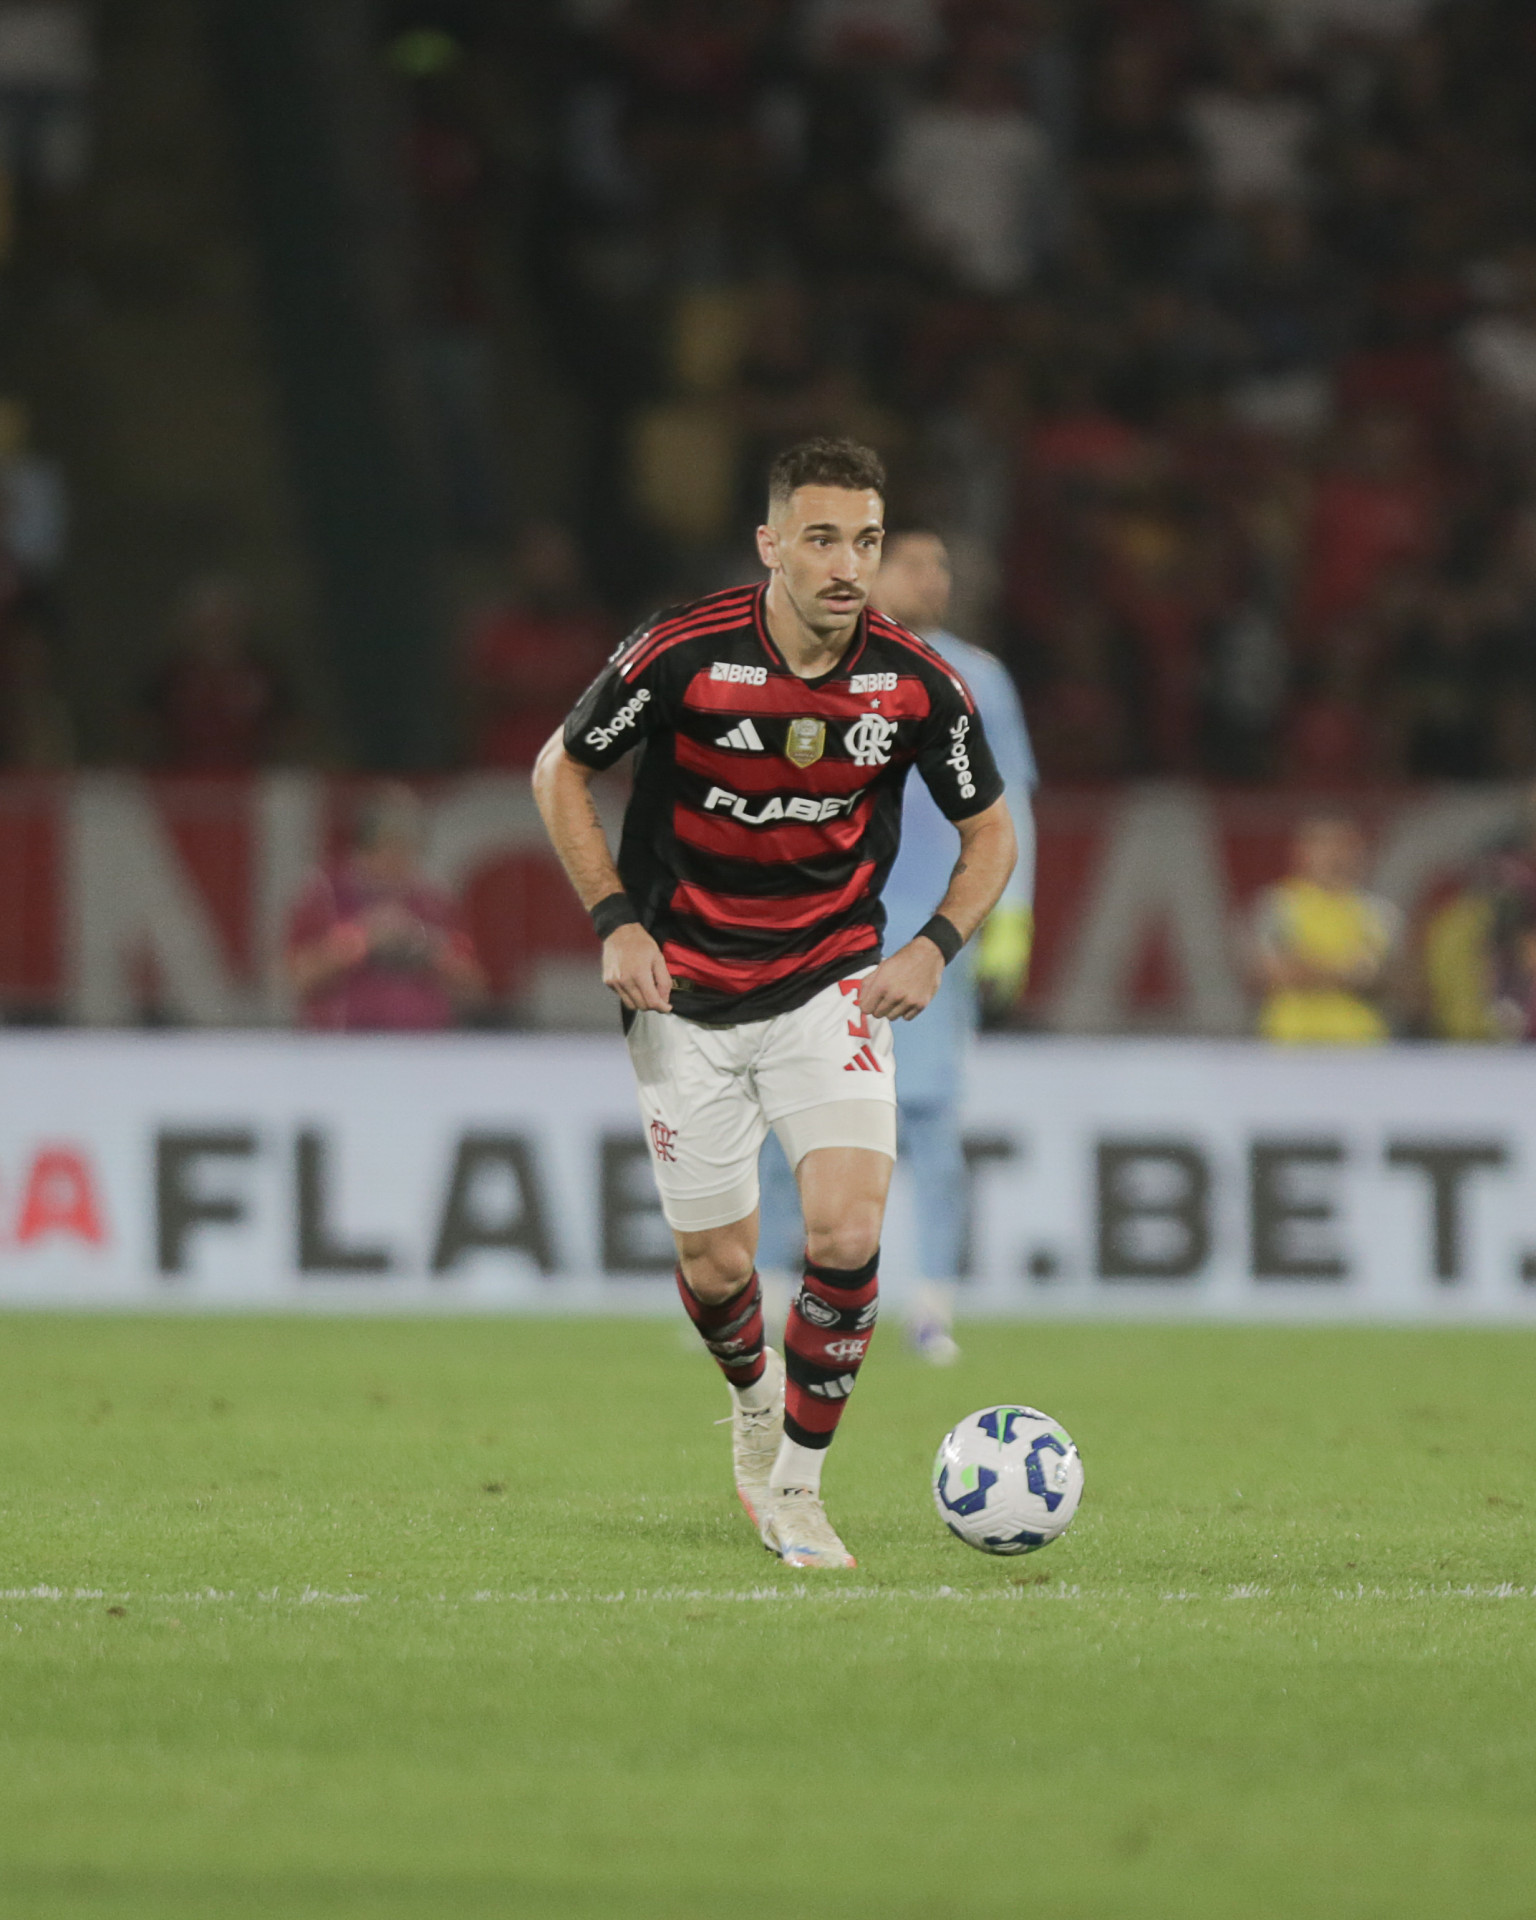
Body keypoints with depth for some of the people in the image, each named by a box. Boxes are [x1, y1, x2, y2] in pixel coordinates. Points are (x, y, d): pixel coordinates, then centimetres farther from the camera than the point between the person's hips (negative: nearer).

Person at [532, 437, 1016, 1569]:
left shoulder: (918, 684, -11)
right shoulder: (683, 656, -16)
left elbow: (991, 834, 6)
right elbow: (561, 772, 0)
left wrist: (935, 947, -11)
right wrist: (617, 921, -10)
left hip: (832, 987, 1)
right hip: (685, 996, -1)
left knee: (847, 1232, -18)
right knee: (716, 1265, 3)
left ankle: (798, 1487, 0)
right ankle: (756, 1398, 39)